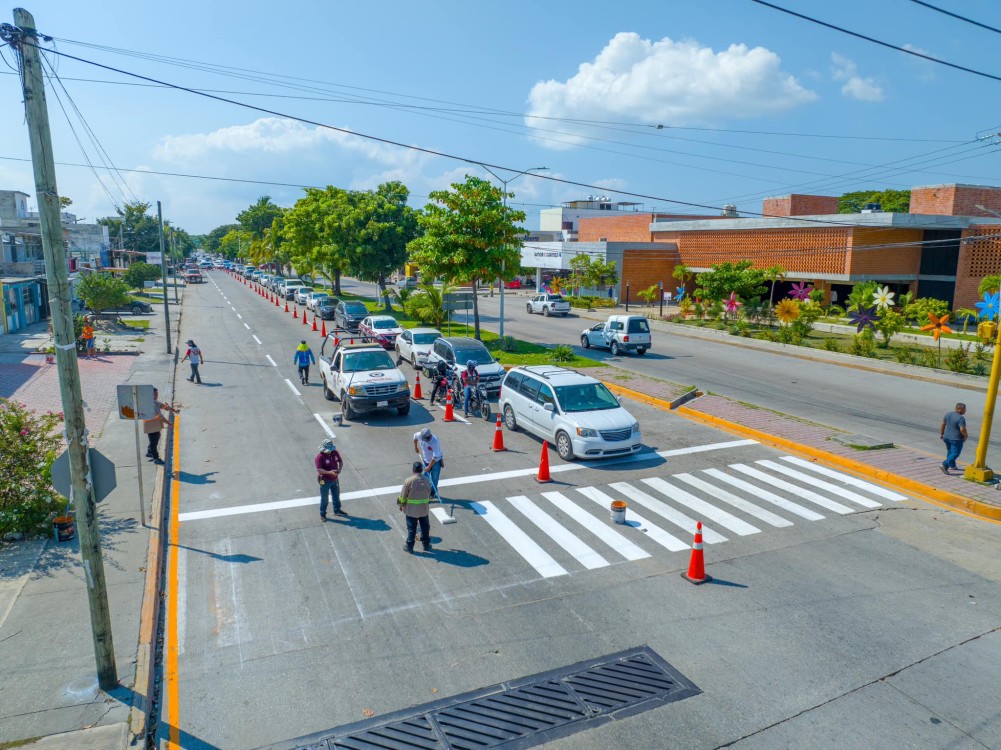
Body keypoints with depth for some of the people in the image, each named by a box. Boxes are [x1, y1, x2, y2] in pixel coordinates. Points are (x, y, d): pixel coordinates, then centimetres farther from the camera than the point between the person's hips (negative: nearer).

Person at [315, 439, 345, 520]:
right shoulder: (320, 457, -23)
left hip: (335, 479, 6)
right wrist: (329, 472, -40)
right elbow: (319, 469, -29)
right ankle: (322, 514, 25)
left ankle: (337, 510, 41)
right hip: (325, 480, -6)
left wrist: (339, 469, -15)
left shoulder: (335, 453, -6)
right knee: (324, 498, 7)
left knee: (336, 496, 22)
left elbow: (340, 462, 5)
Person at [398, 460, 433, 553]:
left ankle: (409, 546, 23)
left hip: (411, 509, -3)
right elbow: (429, 494, 4)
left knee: (411, 528, 11)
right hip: (424, 509, 3)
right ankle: (426, 545, 30)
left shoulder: (409, 481, -19)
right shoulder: (427, 480, -7)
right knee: (425, 527, 17)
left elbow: (403, 496, -11)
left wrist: (401, 505, 6)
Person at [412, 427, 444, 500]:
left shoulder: (435, 442, -35)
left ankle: (433, 493, 26)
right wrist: (415, 447, 17)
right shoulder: (420, 435, -20)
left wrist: (429, 467, -21)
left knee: (434, 479, 5)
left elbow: (435, 457, -30)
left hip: (436, 462, -5)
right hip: (426, 461, 5)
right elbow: (415, 436, 9)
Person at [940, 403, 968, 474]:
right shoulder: (961, 418, -20)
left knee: (950, 451, 21)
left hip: (947, 437, 7)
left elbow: (943, 424, 8)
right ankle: (945, 464, -14)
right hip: (956, 439, -7)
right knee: (955, 453, 0)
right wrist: (966, 436, -7)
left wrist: (941, 433, 18)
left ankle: (952, 465, 34)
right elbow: (962, 429, -24)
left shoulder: (948, 414, 2)